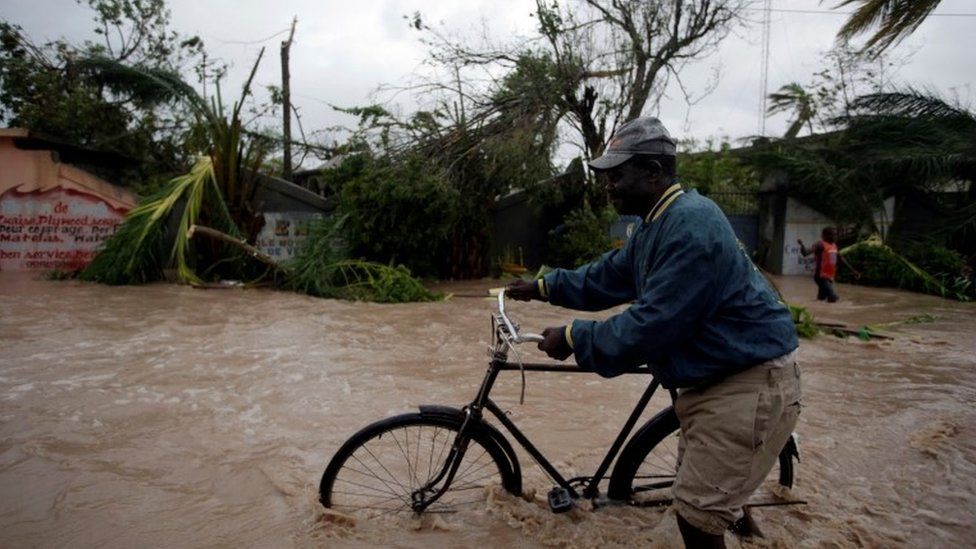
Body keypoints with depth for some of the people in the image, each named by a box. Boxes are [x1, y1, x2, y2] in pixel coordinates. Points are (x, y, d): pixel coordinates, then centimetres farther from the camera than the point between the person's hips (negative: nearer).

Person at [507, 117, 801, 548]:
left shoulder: (691, 225, -25)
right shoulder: (659, 224, 9)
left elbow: (651, 325, -27)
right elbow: (607, 277, 18)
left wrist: (573, 339, -18)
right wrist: (543, 287, 16)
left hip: (749, 383, -10)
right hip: (713, 378, 10)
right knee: (693, 504, 23)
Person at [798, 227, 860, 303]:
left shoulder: (834, 245, 12)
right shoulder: (821, 245, -14)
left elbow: (842, 258, 25)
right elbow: (806, 253, -29)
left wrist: (853, 270, 29)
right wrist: (802, 245, -50)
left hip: (830, 277, 9)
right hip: (821, 277, -9)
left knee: (821, 299, 13)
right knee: (833, 298, -17)